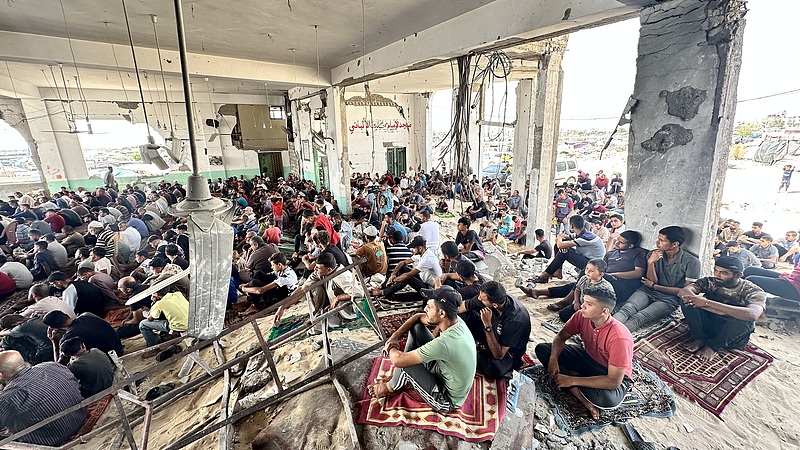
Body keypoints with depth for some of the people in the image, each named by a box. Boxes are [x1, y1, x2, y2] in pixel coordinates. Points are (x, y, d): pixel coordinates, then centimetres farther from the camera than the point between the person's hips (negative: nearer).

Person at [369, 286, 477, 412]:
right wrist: (395, 336, -6)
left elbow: (398, 360, -32)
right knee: (417, 327, -2)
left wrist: (391, 347, -9)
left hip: (446, 400, -7)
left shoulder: (445, 342, -39)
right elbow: (418, 317, 4)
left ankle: (391, 387, 13)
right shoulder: (454, 320, -14)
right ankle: (400, 379, 13)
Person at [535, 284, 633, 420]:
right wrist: (553, 359, -24)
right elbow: (561, 337, -4)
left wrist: (572, 380, -31)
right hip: (587, 357, 6)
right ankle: (585, 400, -17)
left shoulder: (619, 337, -34)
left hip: (613, 375, -6)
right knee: (542, 349, -12)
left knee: (609, 399, -40)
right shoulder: (582, 316, -19)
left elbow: (613, 382, -32)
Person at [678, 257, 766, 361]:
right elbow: (684, 292, -25)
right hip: (707, 325, 1)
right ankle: (701, 339, -8)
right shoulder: (710, 282, -7)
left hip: (733, 336, -1)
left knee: (743, 319, -33)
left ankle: (713, 346, -11)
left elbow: (752, 315, -35)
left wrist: (707, 303, -40)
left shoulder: (754, 291, -13)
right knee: (688, 302, -23)